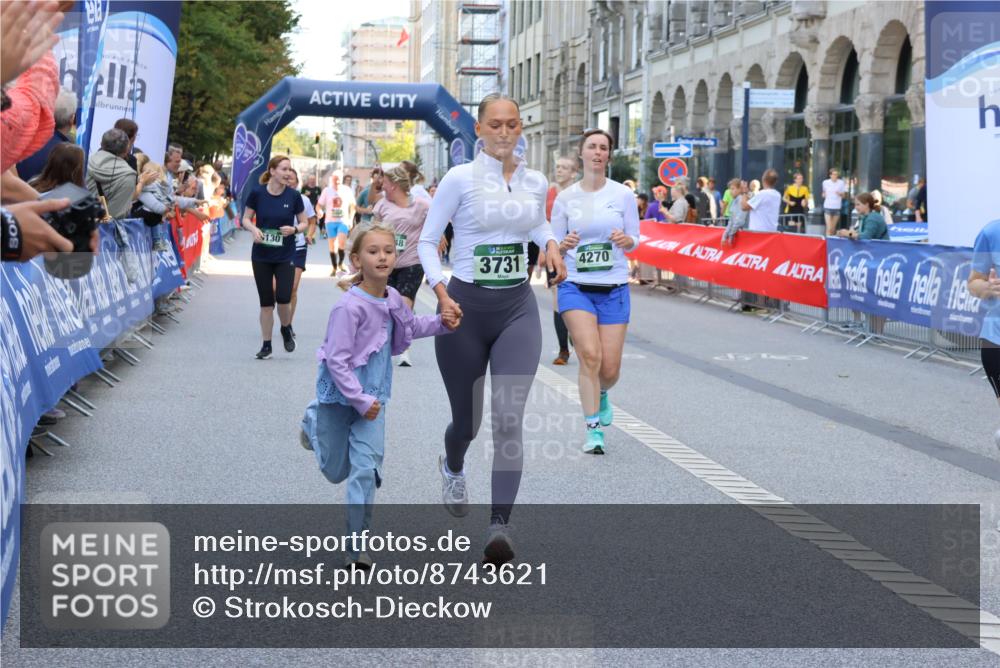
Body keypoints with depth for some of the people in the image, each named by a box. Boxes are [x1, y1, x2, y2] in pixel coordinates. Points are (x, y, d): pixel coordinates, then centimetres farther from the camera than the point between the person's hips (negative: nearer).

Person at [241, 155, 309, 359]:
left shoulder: (293, 195, -5)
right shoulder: (257, 193, -6)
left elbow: (304, 222, 5)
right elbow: (246, 218, 5)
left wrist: (294, 229, -16)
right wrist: (254, 229, -15)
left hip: (285, 256, 0)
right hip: (261, 256, 0)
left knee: (283, 298, -11)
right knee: (266, 302, 5)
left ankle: (286, 330, 20)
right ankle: (266, 344, 17)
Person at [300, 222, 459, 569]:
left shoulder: (392, 298, -3)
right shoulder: (349, 307, -25)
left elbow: (410, 325, 20)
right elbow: (336, 361, -23)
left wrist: (441, 323, 4)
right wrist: (361, 400, -22)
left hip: (373, 396, 4)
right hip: (340, 396, -4)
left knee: (367, 468, -7)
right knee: (336, 471, 15)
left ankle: (357, 546, 0)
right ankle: (313, 421, 44)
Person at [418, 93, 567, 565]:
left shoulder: (536, 183, 5)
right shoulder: (460, 179, -7)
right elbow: (427, 240, -3)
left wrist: (550, 243, 4)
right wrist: (440, 291, -18)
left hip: (517, 308, 2)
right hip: (465, 306, -2)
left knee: (508, 420, -13)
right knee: (467, 419, 11)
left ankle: (500, 525, -14)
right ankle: (452, 467, 48)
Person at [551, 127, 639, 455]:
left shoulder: (623, 194, 0)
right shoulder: (565, 198, 1)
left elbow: (634, 240, 5)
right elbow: (553, 245, 6)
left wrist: (625, 240, -18)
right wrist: (564, 245, -17)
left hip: (614, 289, 1)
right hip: (576, 286, -1)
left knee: (610, 369, 0)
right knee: (590, 356, -19)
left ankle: (601, 395, 37)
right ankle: (594, 430, -9)